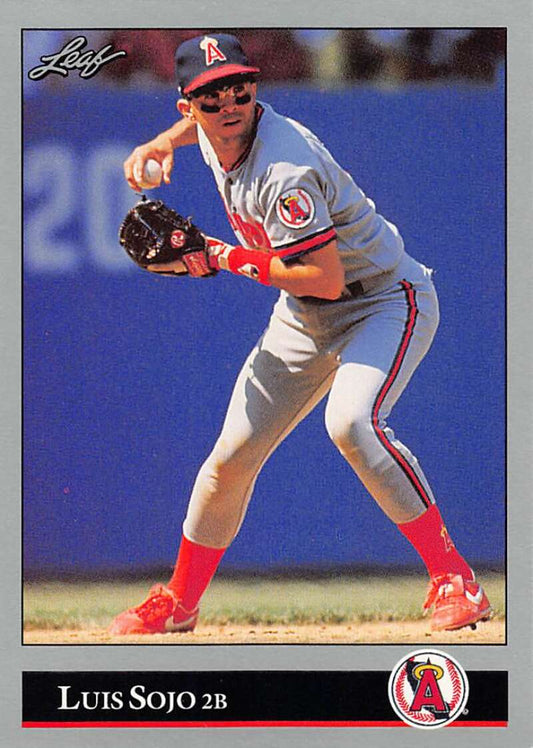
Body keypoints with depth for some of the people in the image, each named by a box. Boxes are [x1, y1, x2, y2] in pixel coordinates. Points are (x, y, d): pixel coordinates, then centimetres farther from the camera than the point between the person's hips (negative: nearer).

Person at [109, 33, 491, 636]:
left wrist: (230, 260, -25)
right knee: (232, 454, 5)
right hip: (303, 317, 8)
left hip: (384, 303, -8)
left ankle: (453, 578, -27)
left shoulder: (284, 174, -30)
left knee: (351, 421, -34)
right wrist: (160, 144, 5)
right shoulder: (213, 136, -4)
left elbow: (328, 279, -33)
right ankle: (178, 602, 24)